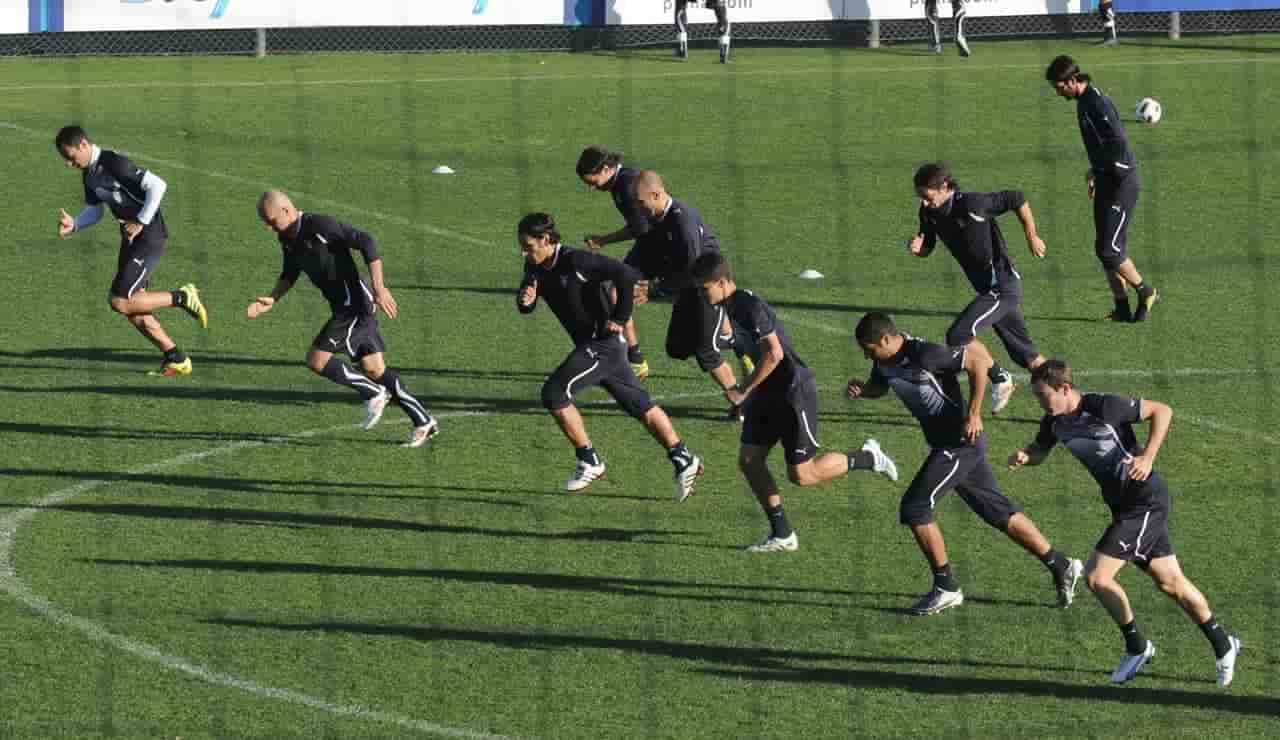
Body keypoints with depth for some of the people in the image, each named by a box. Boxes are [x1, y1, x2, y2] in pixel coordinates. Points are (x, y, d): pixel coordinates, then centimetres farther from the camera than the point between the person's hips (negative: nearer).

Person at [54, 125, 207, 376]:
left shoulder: (114, 164, -21)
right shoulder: (90, 173, 8)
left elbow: (158, 185, -26)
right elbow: (94, 211, 16)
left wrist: (141, 223, -21)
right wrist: (74, 224, -4)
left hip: (149, 239, -10)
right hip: (130, 240, 10)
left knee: (120, 302, -15)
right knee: (133, 309, 8)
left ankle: (182, 298, 0)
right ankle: (177, 360, 16)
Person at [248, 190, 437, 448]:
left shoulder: (320, 225, -19)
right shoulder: (287, 238, 8)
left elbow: (366, 242, -22)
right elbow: (290, 274, 23)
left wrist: (379, 289, -26)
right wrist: (271, 300, 6)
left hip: (355, 304, -9)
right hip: (343, 306, 9)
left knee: (317, 360, -11)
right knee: (375, 370, 7)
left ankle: (374, 394, 3)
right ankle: (424, 422, 11)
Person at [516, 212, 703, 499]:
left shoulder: (575, 262, -23)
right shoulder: (536, 267, 3)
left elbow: (626, 274, -26)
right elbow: (525, 307, 9)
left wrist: (620, 319, -20)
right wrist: (525, 300, -15)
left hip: (603, 342, -9)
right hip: (589, 344, 9)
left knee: (554, 393, -14)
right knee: (640, 405, 15)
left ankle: (589, 462, -4)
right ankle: (684, 460, 22)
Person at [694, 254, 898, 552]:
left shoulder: (750, 307, -23)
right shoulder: (734, 306, 7)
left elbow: (774, 353, -28)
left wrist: (744, 390, -21)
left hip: (794, 391, -10)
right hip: (769, 393, 10)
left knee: (801, 475, -5)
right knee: (749, 460, 4)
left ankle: (867, 458, 15)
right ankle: (782, 535, 11)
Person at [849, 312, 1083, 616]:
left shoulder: (925, 355, -24)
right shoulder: (885, 361, 2)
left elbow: (978, 361, -21)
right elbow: (879, 386, 22)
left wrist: (973, 414, -21)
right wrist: (862, 389, -2)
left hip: (961, 440, -9)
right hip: (943, 443, 9)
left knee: (914, 508, -10)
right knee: (999, 511, 13)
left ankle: (946, 587, 1)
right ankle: (1061, 566, 21)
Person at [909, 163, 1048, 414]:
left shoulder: (971, 204, -24)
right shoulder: (929, 212, -2)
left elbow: (1017, 199, -15)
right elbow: (927, 248, 11)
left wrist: (1032, 238, -8)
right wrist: (917, 247, -13)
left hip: (1003, 287, -8)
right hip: (988, 288, 8)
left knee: (958, 335, -17)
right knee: (1025, 353, 15)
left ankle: (999, 379, 2)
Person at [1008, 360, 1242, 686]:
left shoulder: (1105, 407, -22)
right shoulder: (1055, 421, 0)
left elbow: (1162, 410, -14)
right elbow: (1040, 451, 18)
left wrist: (1148, 457, -24)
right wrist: (1024, 457, -6)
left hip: (1146, 501, -8)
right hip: (1123, 505, 8)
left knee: (1097, 576, -12)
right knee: (1170, 582, 15)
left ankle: (1136, 646, 7)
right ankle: (1223, 645, 29)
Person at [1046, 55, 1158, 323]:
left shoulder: (1097, 104, -19)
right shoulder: (1084, 102, 12)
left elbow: (1119, 145, -26)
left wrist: (1094, 170, -16)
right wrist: (1095, 175, 20)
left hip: (1121, 181, -10)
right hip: (1106, 181, 10)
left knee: (1109, 249, -9)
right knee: (1105, 248, 8)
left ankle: (1145, 293, 9)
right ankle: (1122, 308, 13)